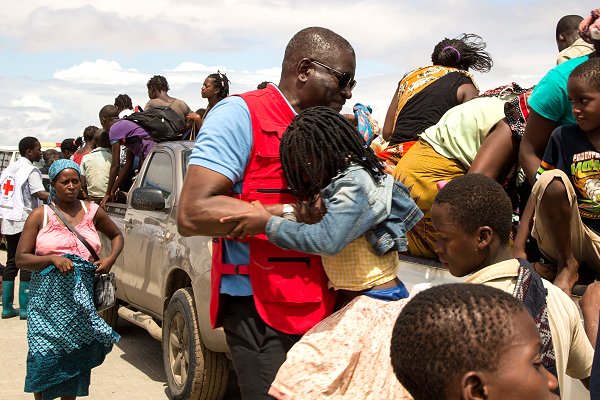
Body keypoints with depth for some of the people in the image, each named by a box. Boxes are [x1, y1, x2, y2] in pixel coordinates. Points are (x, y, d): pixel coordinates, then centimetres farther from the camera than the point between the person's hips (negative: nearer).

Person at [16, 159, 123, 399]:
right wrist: (52, 259, -19)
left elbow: (116, 235, 23)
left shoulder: (92, 212, 7)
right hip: (48, 299, -2)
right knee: (45, 356, -5)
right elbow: (21, 259, -2)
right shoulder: (40, 215, 0)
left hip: (82, 298, 2)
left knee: (75, 357, 8)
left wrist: (111, 259, 4)